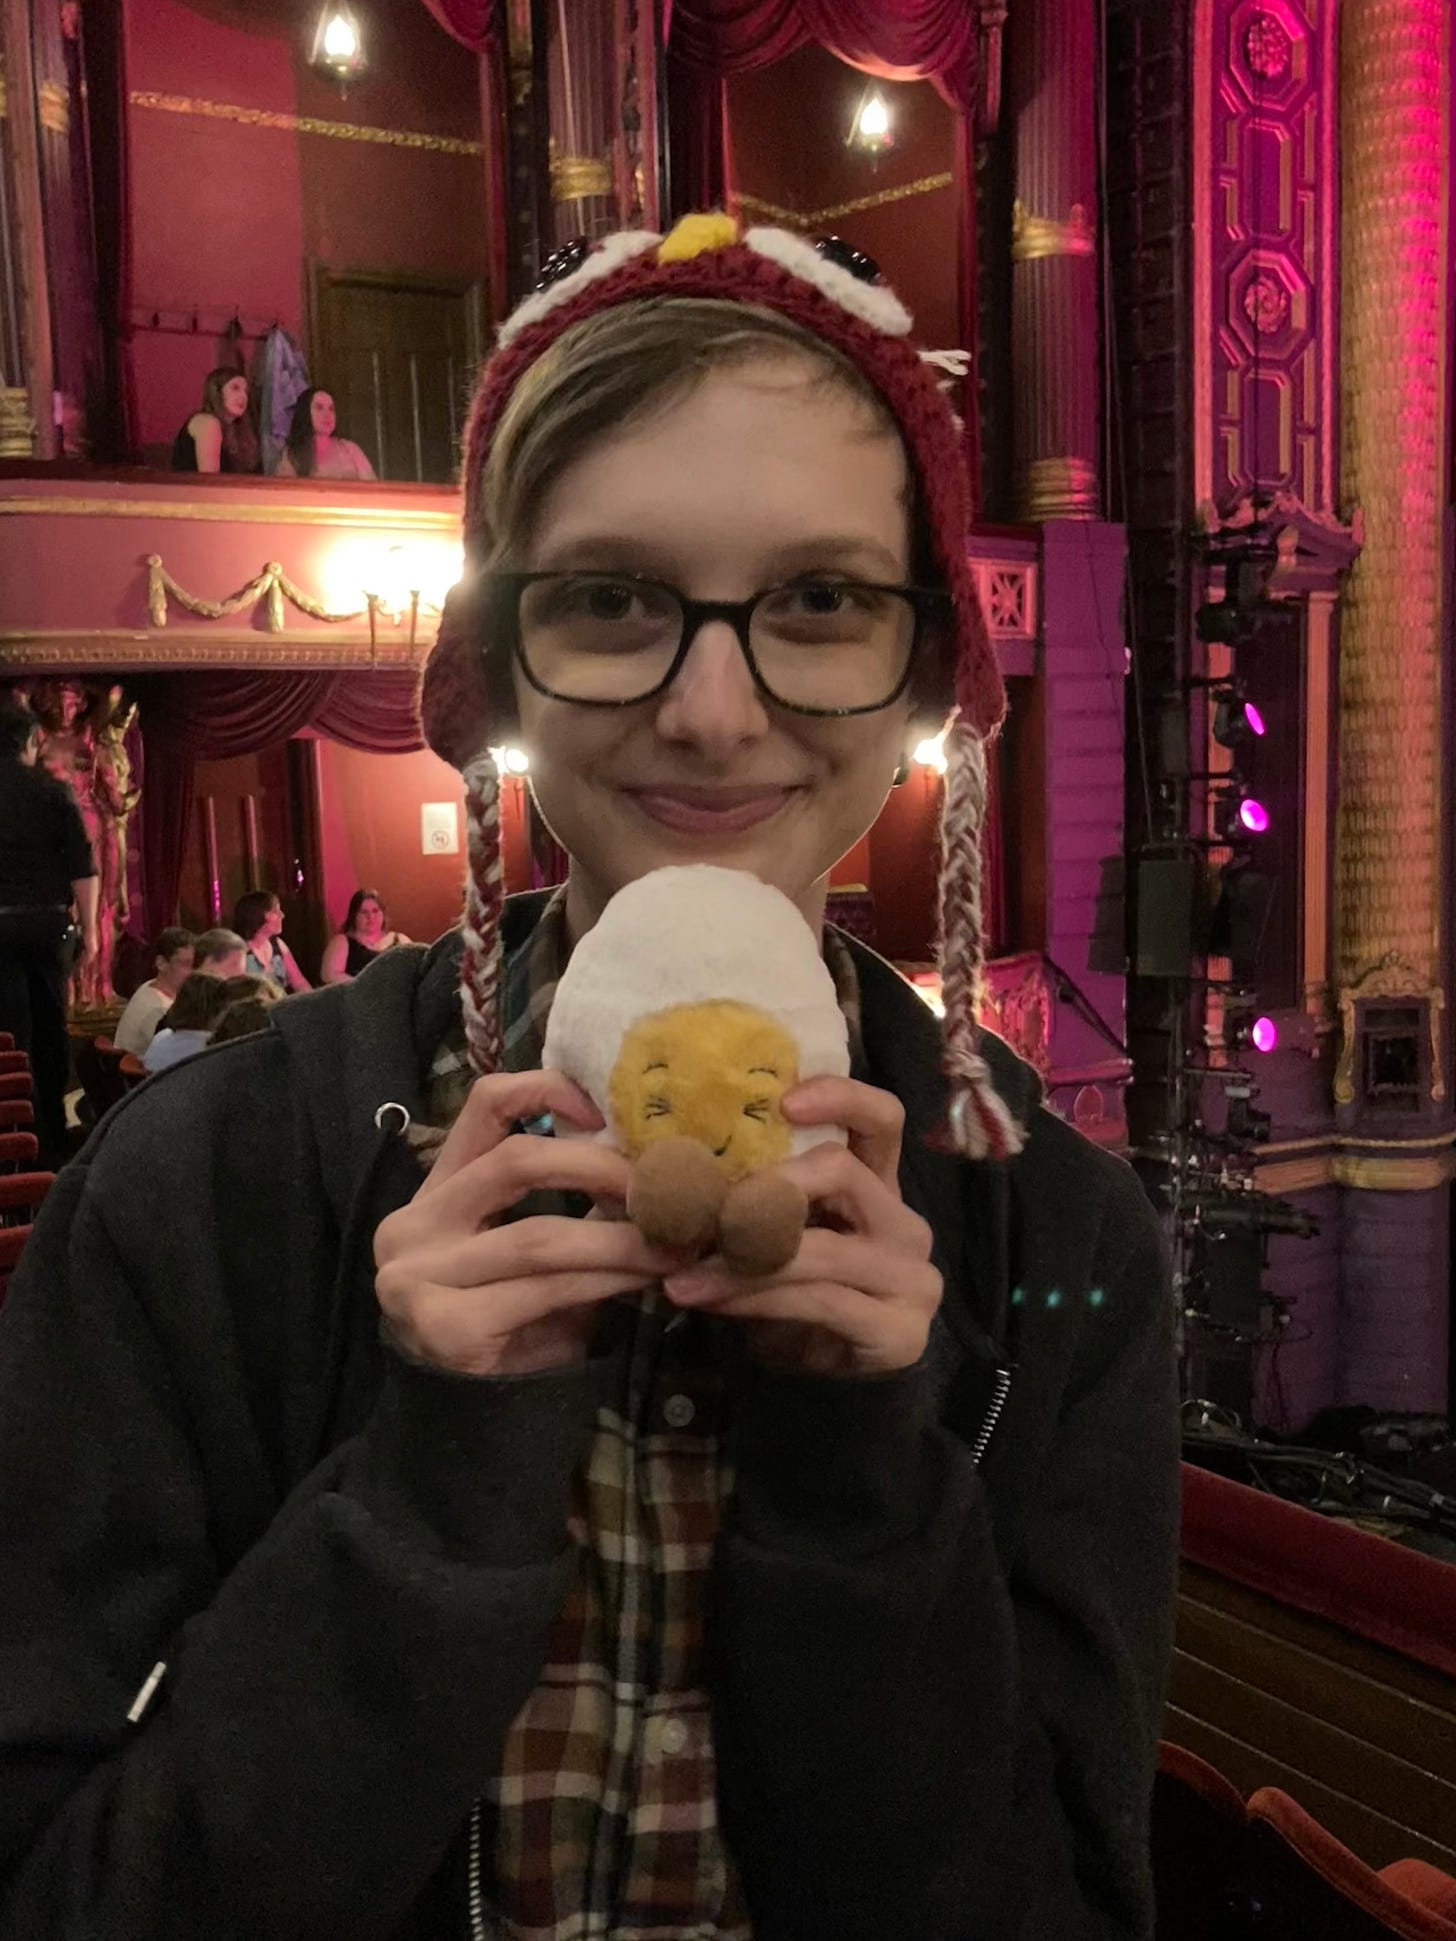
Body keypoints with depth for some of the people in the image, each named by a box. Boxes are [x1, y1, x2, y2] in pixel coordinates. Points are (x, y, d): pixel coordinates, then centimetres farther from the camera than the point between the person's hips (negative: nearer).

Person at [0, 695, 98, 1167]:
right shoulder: (53, 791, -1)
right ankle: (54, 1137, 19)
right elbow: (83, 865, -3)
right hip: (49, 923, 1)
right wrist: (89, 928, 5)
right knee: (50, 1030, 13)